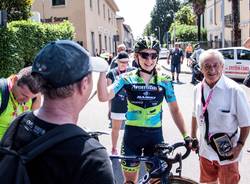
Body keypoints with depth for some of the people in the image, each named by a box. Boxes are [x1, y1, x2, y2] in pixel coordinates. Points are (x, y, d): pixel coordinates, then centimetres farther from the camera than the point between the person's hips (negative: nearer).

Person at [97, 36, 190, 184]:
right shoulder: (127, 78, -6)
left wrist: (186, 135, -4)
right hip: (132, 134, 0)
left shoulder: (164, 80, -4)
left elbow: (175, 110, 2)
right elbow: (104, 97, -18)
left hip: (155, 134, 1)